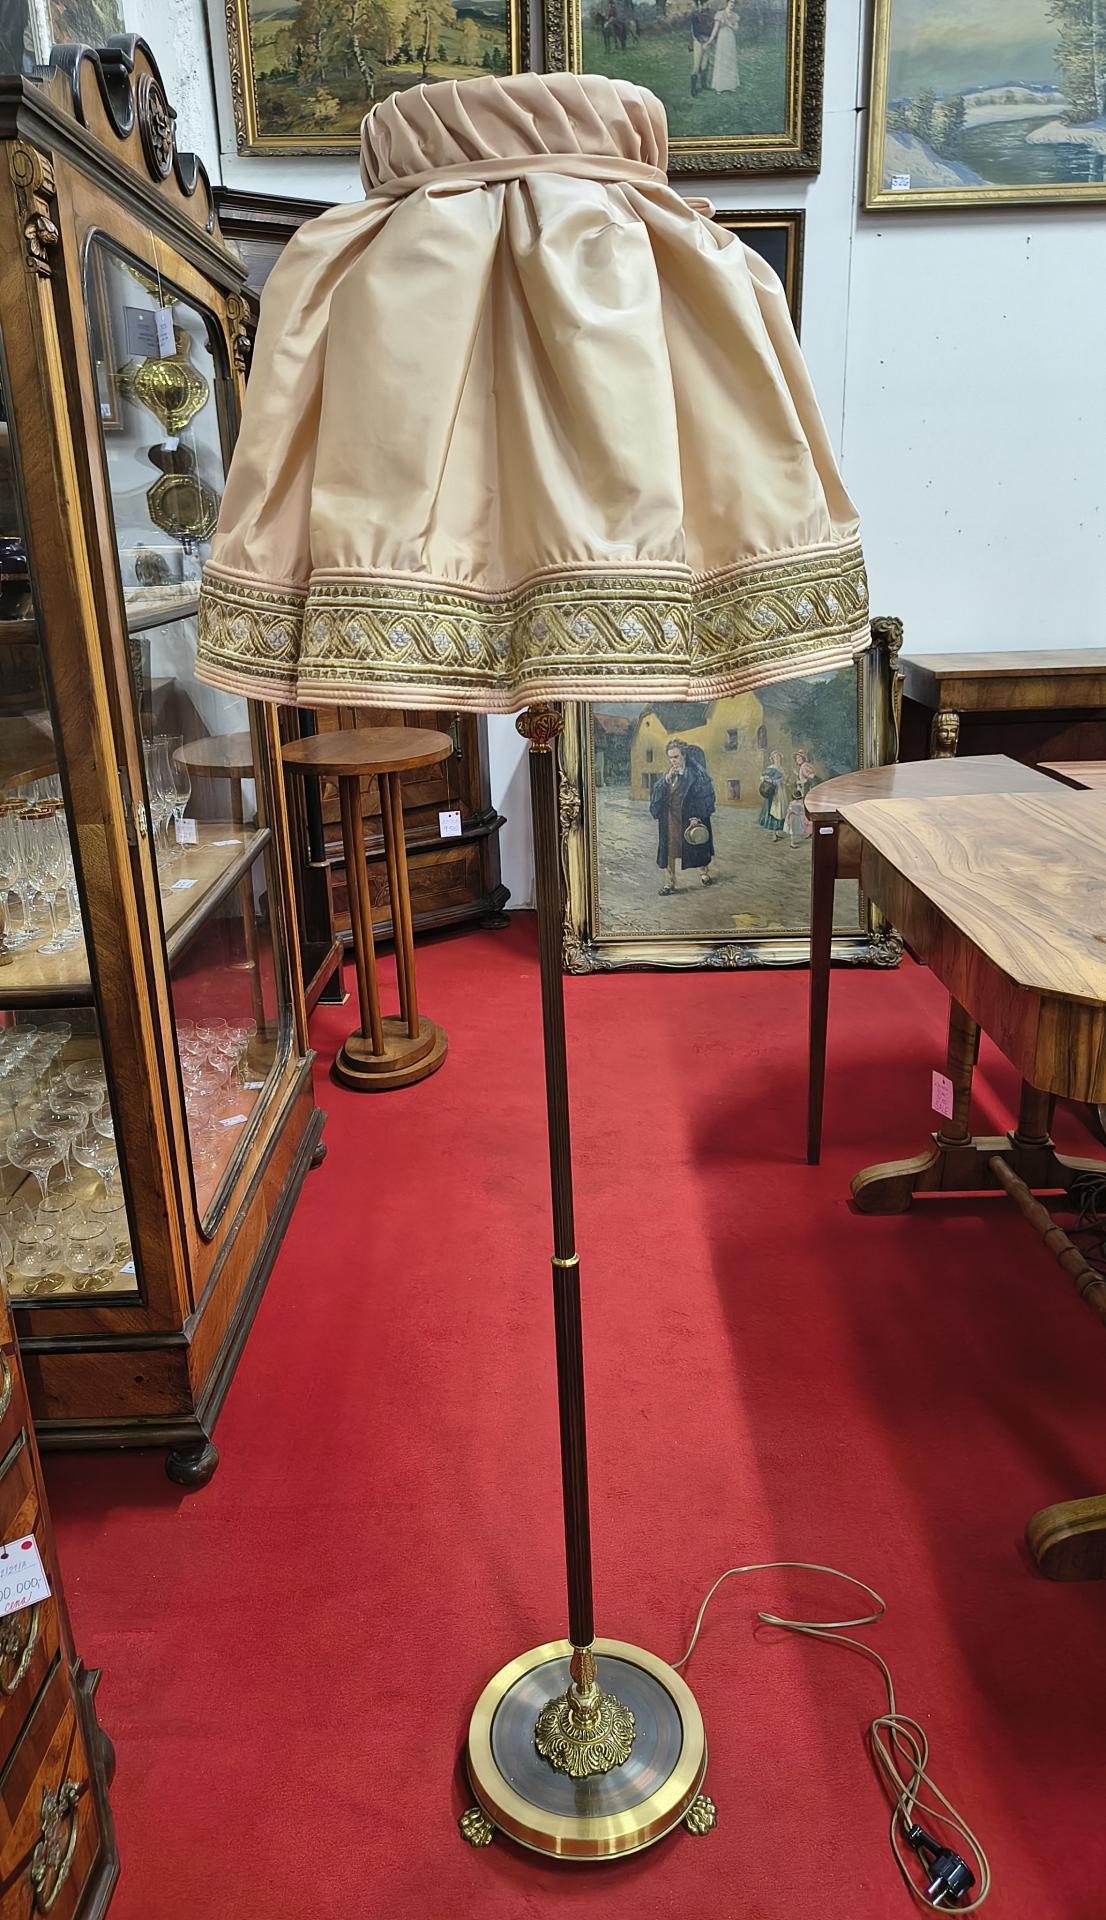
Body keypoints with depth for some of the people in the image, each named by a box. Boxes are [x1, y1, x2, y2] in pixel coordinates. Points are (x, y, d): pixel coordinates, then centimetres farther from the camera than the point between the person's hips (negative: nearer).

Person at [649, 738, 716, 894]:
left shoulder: (695, 772, -8)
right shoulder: (668, 774, 10)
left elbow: (704, 795, -11)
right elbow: (656, 793, 3)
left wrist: (697, 817, -17)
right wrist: (666, 779, -13)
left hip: (690, 817, -4)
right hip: (671, 819, 4)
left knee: (697, 848, 10)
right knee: (669, 850, 1)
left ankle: (704, 872, 32)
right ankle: (669, 882, 5)